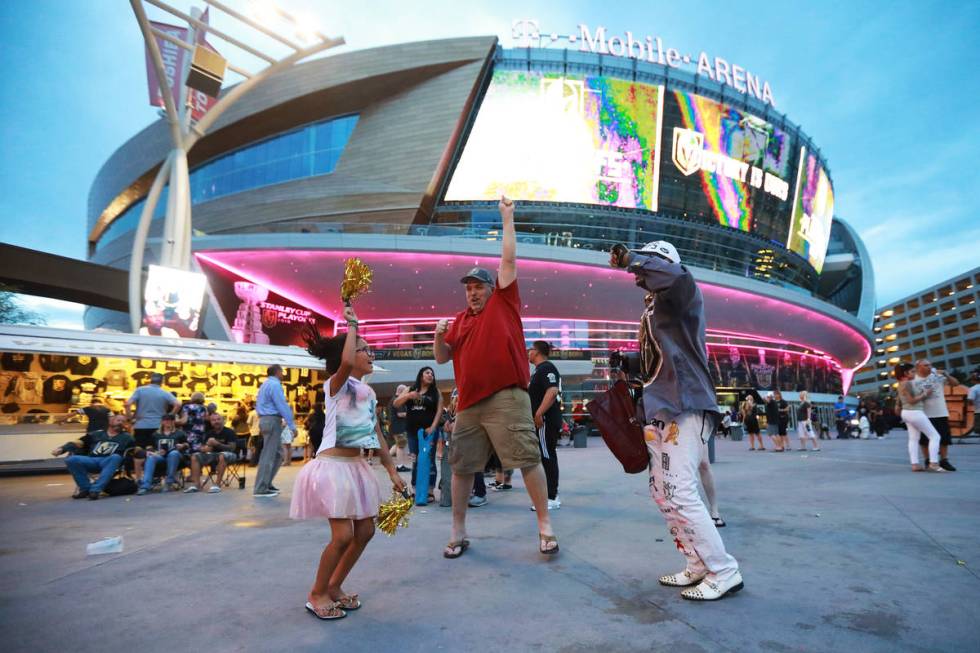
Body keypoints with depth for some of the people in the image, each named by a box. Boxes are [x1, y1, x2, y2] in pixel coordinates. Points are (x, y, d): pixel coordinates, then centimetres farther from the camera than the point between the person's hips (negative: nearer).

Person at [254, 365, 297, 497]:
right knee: (268, 455, -6)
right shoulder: (275, 384, -12)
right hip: (273, 420, -10)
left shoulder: (265, 384, 19)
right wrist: (292, 425, -17)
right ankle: (260, 489, -3)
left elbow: (258, 405, 24)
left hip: (265, 419, 10)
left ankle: (266, 483, 18)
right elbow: (282, 406, -18)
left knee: (278, 453, 15)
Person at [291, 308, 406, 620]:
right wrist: (352, 324, -22)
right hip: (333, 466, -8)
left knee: (365, 531, 11)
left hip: (357, 466, 8)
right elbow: (346, 362, -35)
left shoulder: (368, 392, 13)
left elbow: (378, 436, 15)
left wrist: (393, 472, 12)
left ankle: (334, 587, 29)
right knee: (342, 536, -8)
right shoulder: (335, 384, -9)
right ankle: (316, 594, 16)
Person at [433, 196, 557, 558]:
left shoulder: (504, 303, 6)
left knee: (528, 459, -3)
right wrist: (439, 336, -2)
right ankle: (458, 532, 24)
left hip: (506, 398, -5)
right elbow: (442, 358, 18)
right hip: (469, 403, 5)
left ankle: (545, 526, 12)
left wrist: (507, 218, 5)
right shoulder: (460, 319, 16)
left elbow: (509, 259, 1)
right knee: (461, 466, 10)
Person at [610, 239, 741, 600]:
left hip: (686, 410, -10)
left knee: (680, 494, -11)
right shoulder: (653, 310, 20)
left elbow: (675, 273, -34)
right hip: (662, 412, 10)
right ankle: (700, 566, 24)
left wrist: (628, 258, -25)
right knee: (662, 492, 12)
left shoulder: (682, 296, -7)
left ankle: (724, 573, 5)